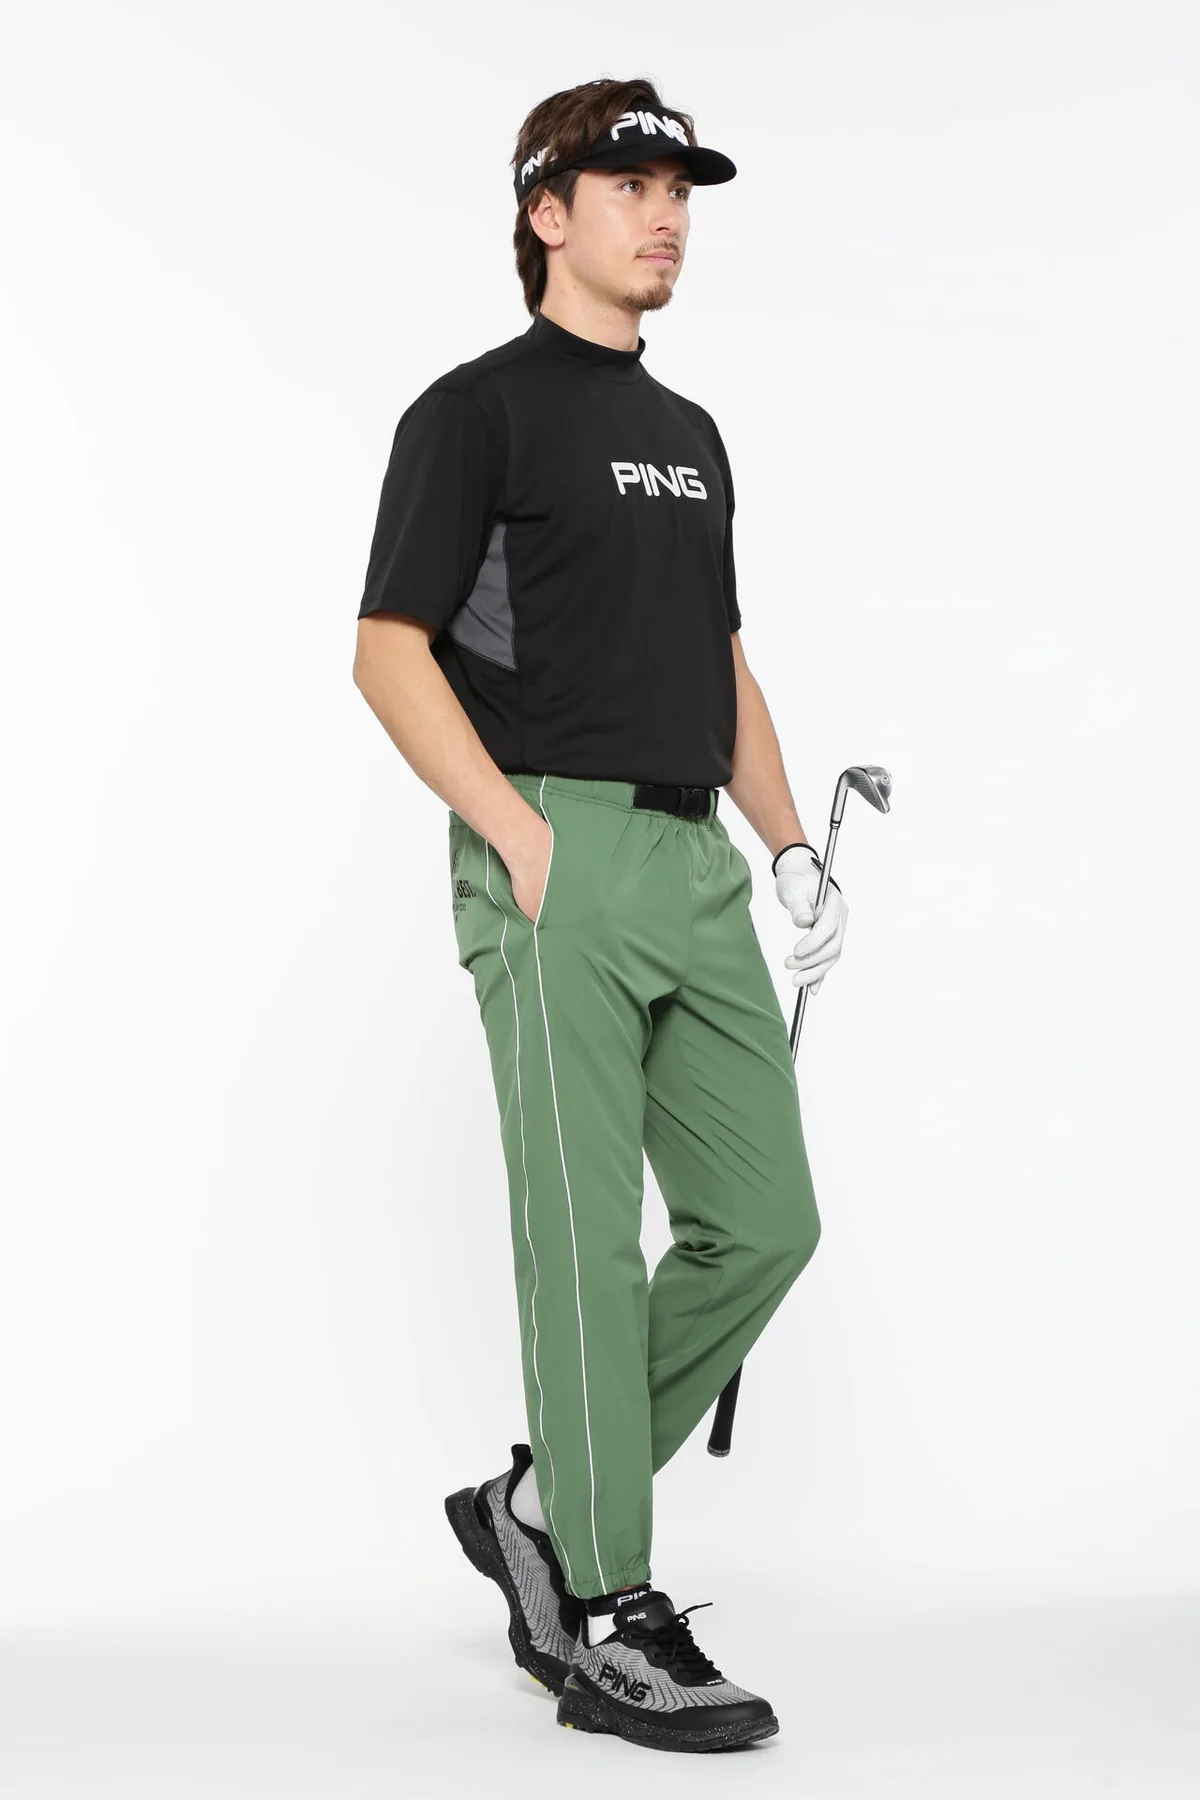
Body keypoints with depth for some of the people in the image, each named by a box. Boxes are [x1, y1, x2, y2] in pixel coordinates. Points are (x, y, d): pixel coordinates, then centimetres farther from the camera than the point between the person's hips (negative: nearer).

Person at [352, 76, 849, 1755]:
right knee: (589, 1240, -4)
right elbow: (390, 653, -8)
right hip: (559, 856, -8)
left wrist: (791, 842, 13)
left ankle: (545, 1505, 21)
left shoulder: (691, 434, 21)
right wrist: (522, 835, -16)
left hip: (698, 863, 8)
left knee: (761, 1222, 6)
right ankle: (608, 1620, 6)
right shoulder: (477, 409, -2)